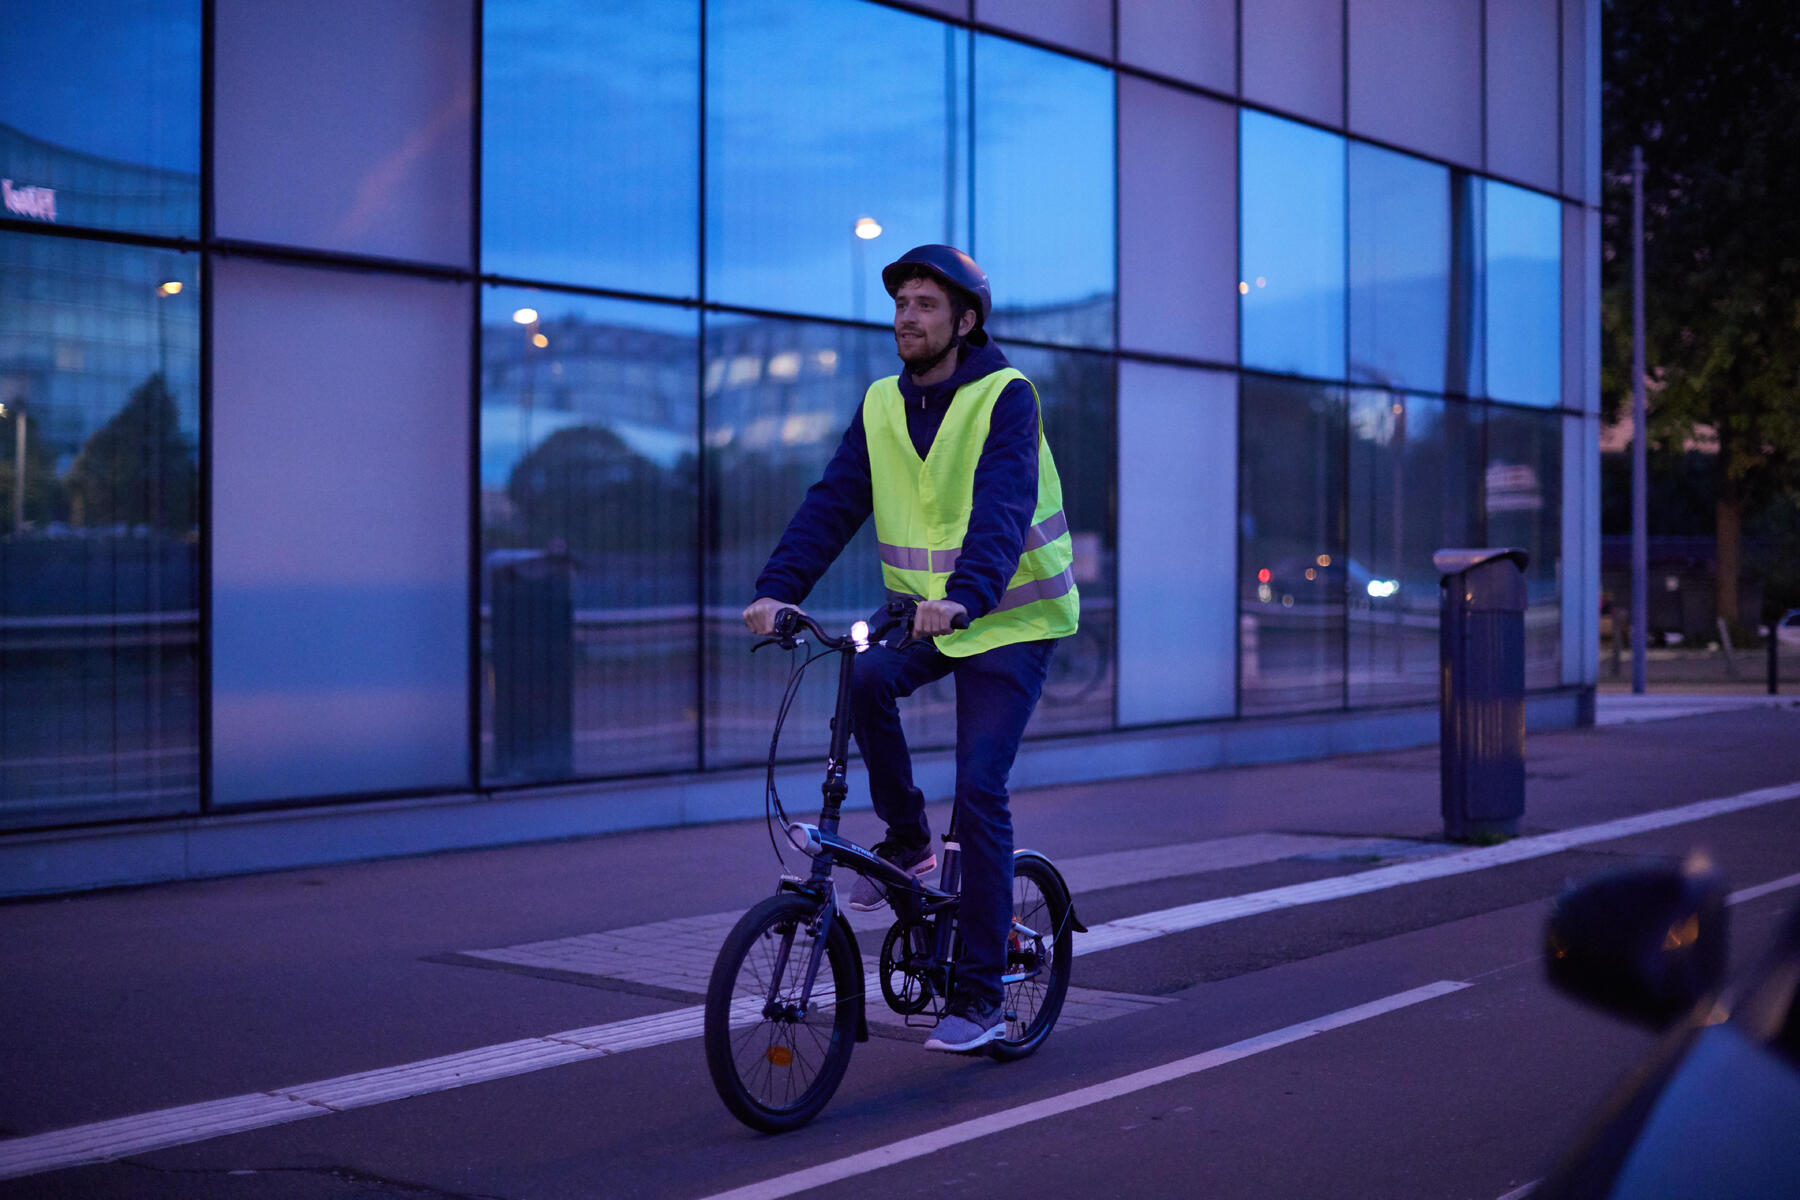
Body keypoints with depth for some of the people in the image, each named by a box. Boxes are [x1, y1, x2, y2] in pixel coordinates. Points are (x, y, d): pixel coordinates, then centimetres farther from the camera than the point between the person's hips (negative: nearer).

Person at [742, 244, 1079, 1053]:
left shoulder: (1005, 397, -14)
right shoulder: (882, 405, 2)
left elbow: (1002, 506, -29)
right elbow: (833, 501, -6)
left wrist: (966, 592, -47)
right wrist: (778, 587, -21)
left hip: (1009, 621, -5)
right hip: (923, 611, 5)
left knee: (978, 791, -11)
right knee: (864, 680, -27)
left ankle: (980, 994, 0)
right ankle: (906, 840, -3)